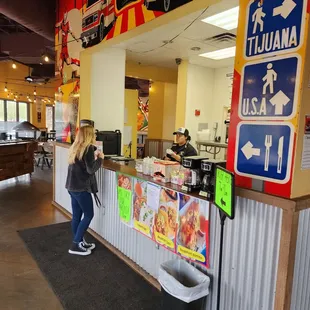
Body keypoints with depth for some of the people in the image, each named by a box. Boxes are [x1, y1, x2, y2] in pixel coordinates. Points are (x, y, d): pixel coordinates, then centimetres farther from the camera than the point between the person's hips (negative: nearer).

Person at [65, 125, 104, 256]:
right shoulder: (88, 148, -15)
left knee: (76, 215, 14)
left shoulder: (75, 147, 11)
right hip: (81, 187, -9)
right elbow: (91, 169, -20)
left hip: (72, 186, 9)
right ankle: (75, 245, 5)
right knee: (89, 215, 2)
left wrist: (94, 154, 15)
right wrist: (100, 158, -7)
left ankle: (80, 242, 26)